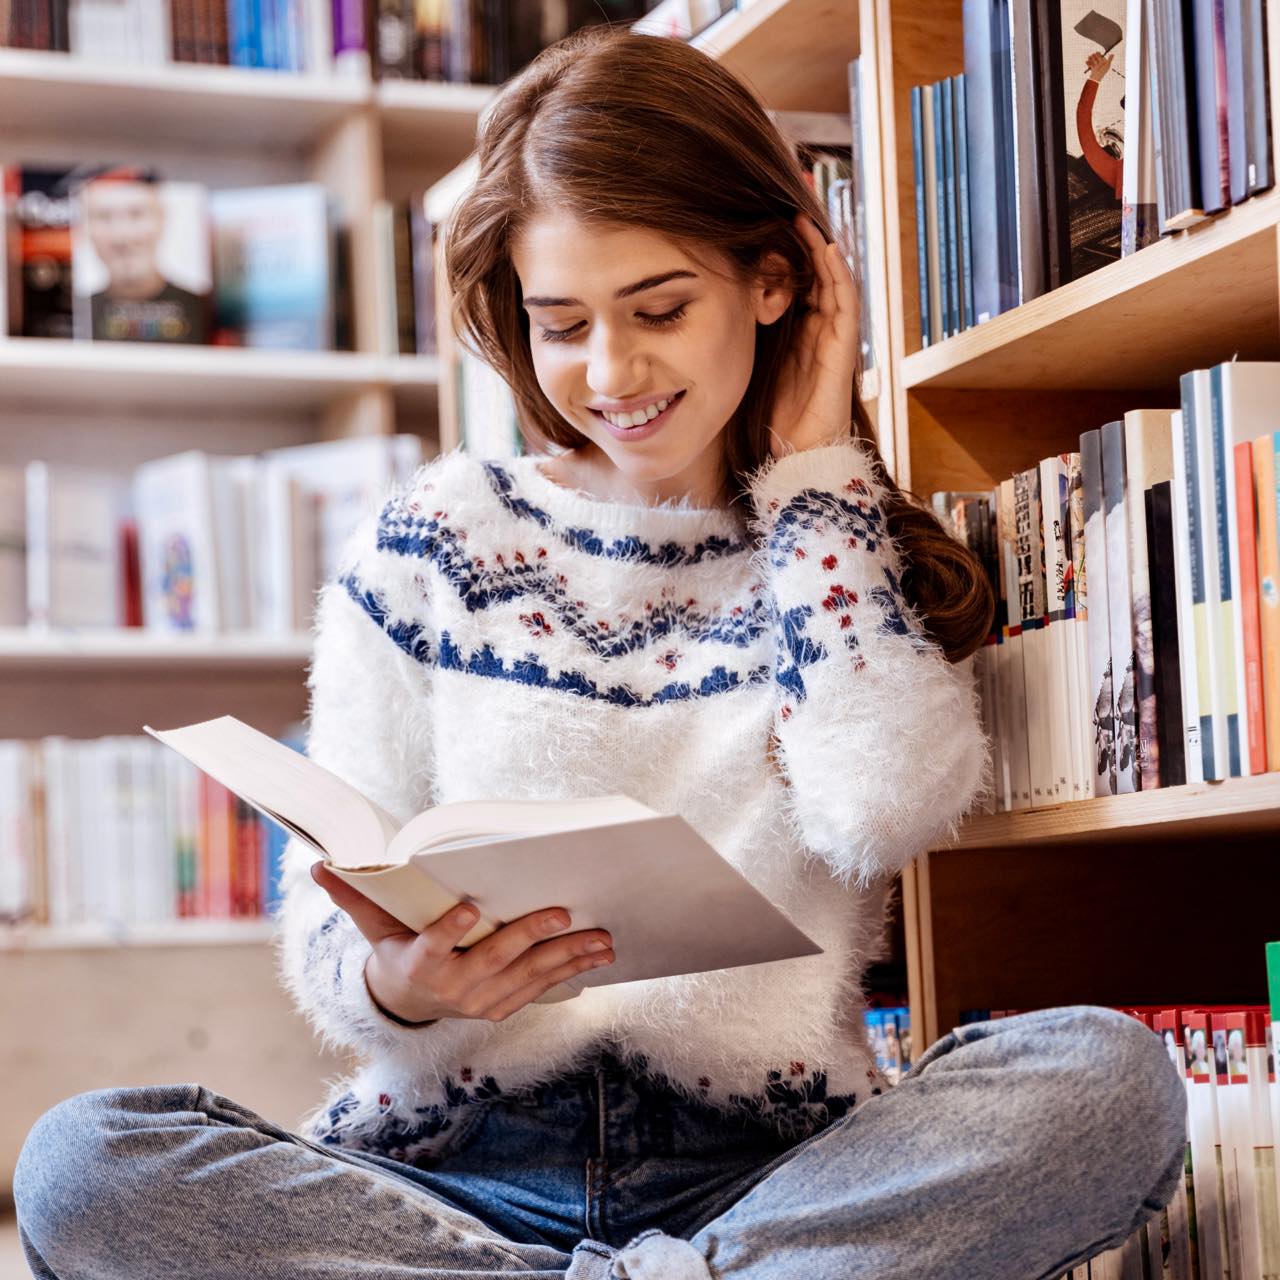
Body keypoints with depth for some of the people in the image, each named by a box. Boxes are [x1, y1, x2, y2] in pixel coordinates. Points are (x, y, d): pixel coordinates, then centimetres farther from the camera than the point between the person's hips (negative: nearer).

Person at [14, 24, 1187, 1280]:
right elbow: (328, 935, 6)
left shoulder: (855, 555, 12)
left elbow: (881, 812, -12)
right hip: (456, 1163, 1)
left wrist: (812, 466, 1)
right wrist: (396, 983, -19)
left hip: (766, 1169, 0)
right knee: (82, 1162, -27)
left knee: (1110, 1076, -28)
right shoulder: (429, 543, 11)